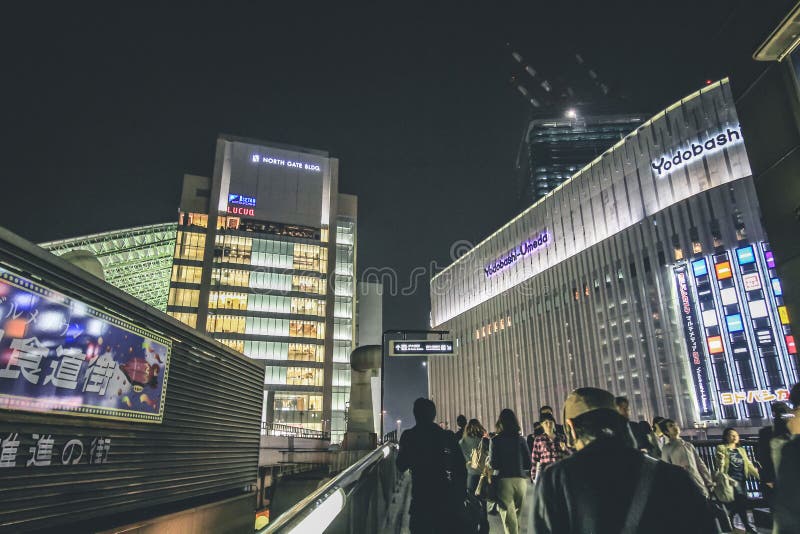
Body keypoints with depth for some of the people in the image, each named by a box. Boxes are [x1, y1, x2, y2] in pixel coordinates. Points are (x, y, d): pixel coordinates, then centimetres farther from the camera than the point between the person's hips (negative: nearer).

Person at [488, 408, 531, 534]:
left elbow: (493, 464, -8)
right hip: (520, 479, 3)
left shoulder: (495, 440, -4)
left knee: (509, 518, 0)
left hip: (503, 480, -3)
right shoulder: (521, 439, 2)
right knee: (516, 516, 18)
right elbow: (528, 463, 3)